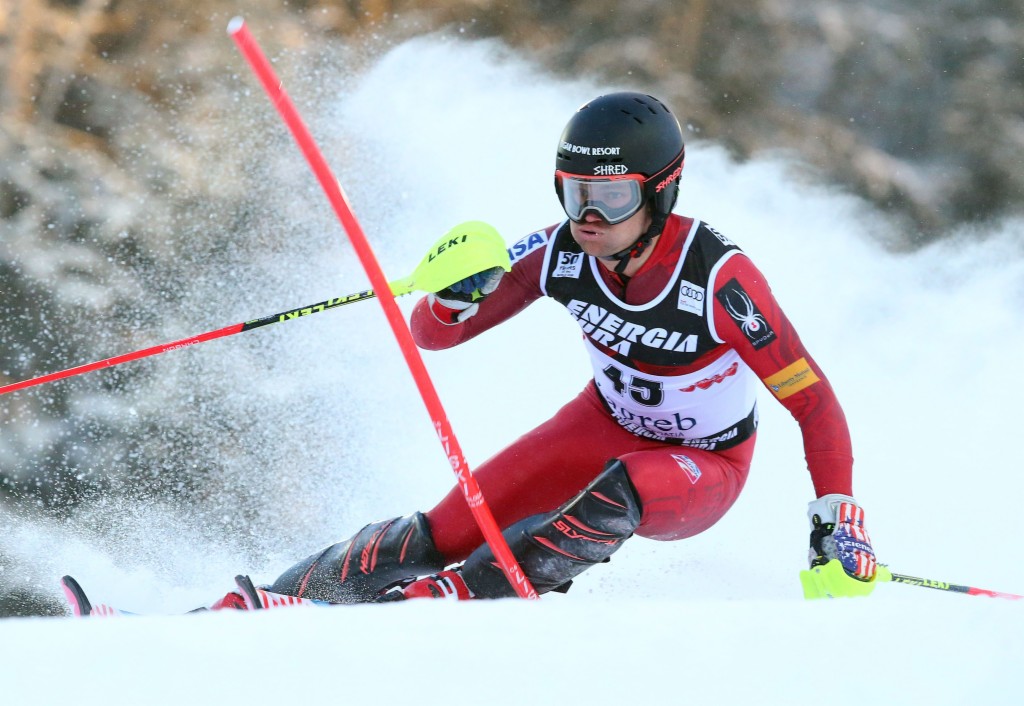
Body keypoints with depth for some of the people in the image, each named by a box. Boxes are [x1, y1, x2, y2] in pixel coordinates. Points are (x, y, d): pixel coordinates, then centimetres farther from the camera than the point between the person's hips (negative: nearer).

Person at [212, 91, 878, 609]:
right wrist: (458, 291, -34)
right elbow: (432, 335, -11)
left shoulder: (718, 276, -31)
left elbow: (815, 402, -26)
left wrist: (840, 522, -33)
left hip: (704, 467, -4)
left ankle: (455, 593, -28)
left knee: (622, 487, -38)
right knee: (442, 534, -12)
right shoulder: (560, 253, -19)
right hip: (607, 424, 4)